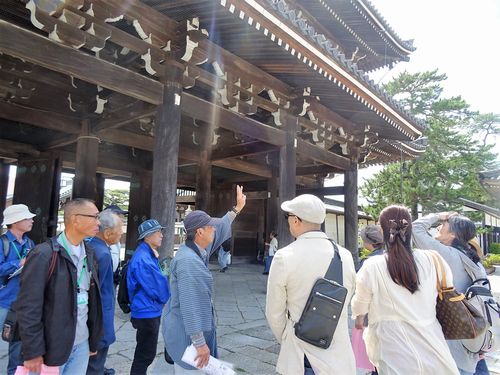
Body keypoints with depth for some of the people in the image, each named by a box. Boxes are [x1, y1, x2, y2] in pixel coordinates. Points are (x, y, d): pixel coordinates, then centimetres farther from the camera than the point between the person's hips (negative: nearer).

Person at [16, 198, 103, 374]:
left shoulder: (89, 254, 5)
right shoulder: (43, 255, -15)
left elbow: (93, 300, 8)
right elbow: (28, 307, -15)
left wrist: (93, 340, 10)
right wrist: (33, 352, -13)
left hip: (82, 343, 6)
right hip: (53, 346, -5)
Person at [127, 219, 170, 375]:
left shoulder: (149, 255, 8)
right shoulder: (142, 258, -24)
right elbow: (157, 288, -22)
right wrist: (167, 297, -4)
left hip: (150, 311, 10)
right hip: (147, 313, -10)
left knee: (144, 353, 24)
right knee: (146, 355, 4)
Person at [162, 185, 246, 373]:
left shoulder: (197, 251, 2)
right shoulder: (189, 261, -28)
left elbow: (220, 230, 17)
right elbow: (190, 306, -30)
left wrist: (237, 208, 25)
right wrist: (199, 342, -28)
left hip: (192, 326, 10)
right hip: (188, 332, -10)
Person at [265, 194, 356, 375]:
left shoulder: (284, 257, -17)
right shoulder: (345, 255, -8)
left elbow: (274, 313, -9)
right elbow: (345, 302, 3)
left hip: (301, 357, -3)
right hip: (340, 356, 3)